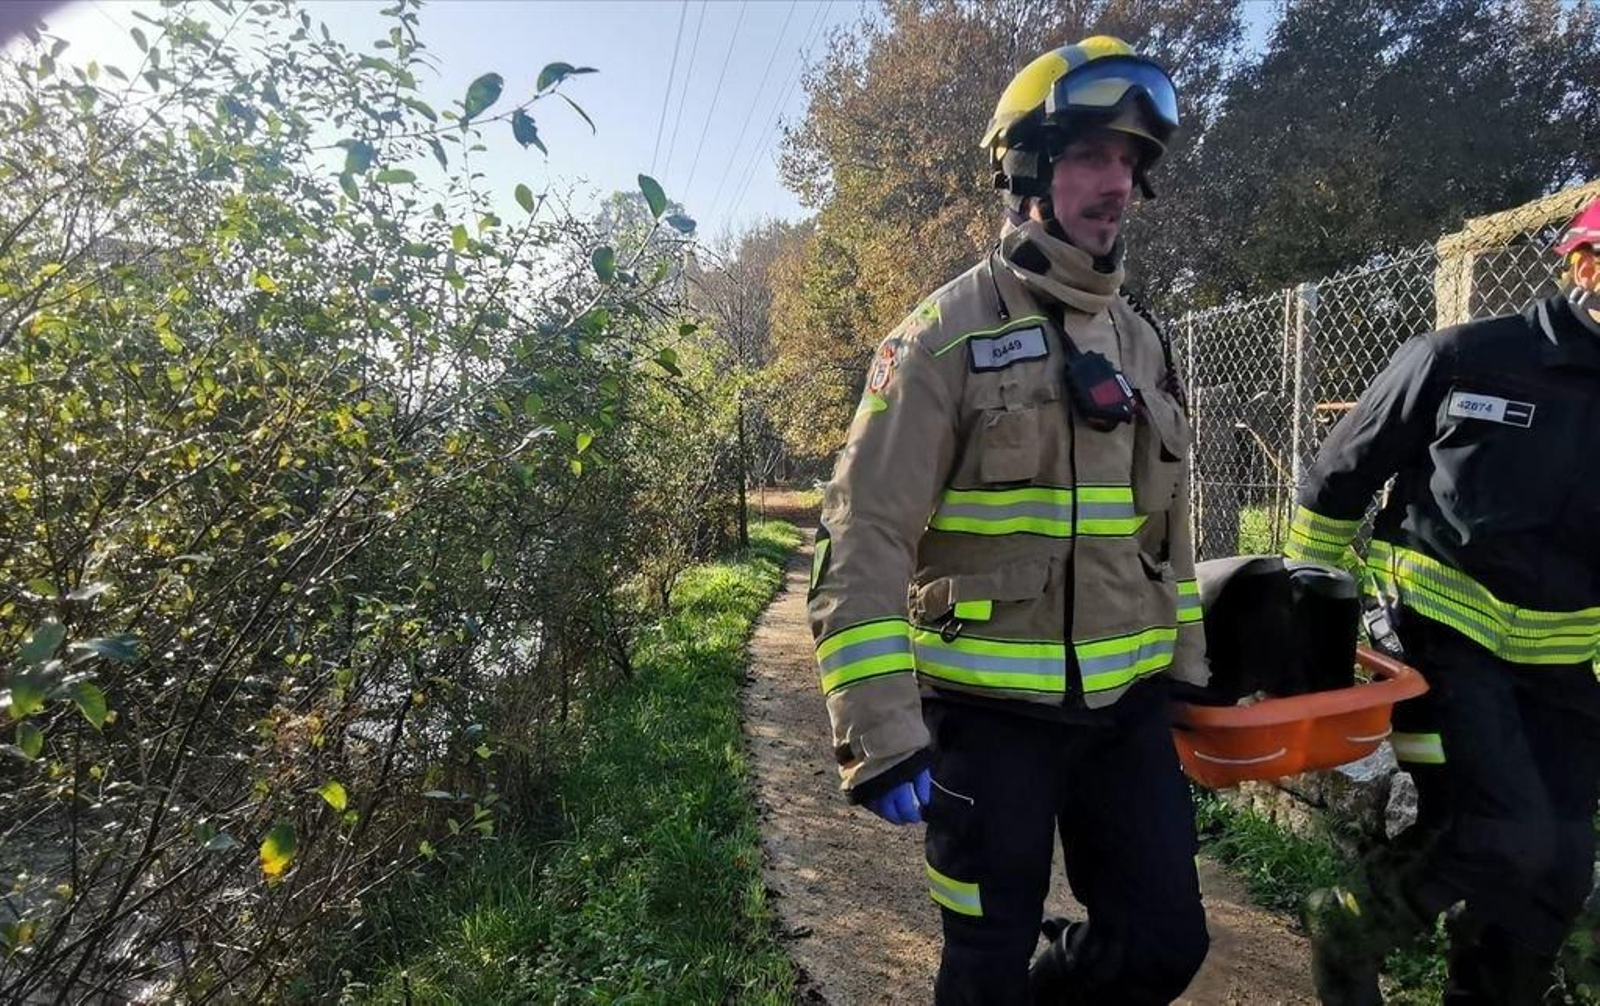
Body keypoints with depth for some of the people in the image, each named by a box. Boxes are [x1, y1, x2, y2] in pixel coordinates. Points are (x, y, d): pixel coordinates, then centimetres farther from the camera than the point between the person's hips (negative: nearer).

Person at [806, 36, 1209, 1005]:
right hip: (992, 714, -5)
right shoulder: (949, 333, -12)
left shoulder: (1141, 340, 10)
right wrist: (882, 735, -21)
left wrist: (1189, 677, 18)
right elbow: (865, 540, -17)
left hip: (1128, 706, 6)